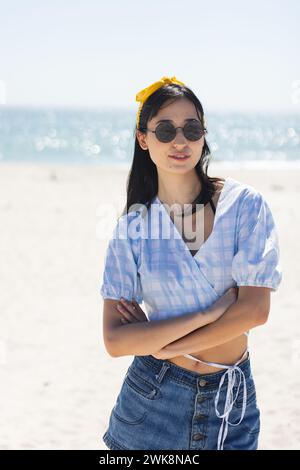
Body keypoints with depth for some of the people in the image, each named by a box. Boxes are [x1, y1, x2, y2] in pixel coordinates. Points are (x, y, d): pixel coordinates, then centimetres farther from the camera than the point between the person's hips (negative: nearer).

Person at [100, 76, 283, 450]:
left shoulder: (245, 204, -7)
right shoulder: (132, 227, -4)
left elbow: (255, 309, -14)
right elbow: (115, 340, -11)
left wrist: (163, 344, -12)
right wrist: (207, 314, -19)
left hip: (232, 402, 0)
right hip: (153, 397, 1)